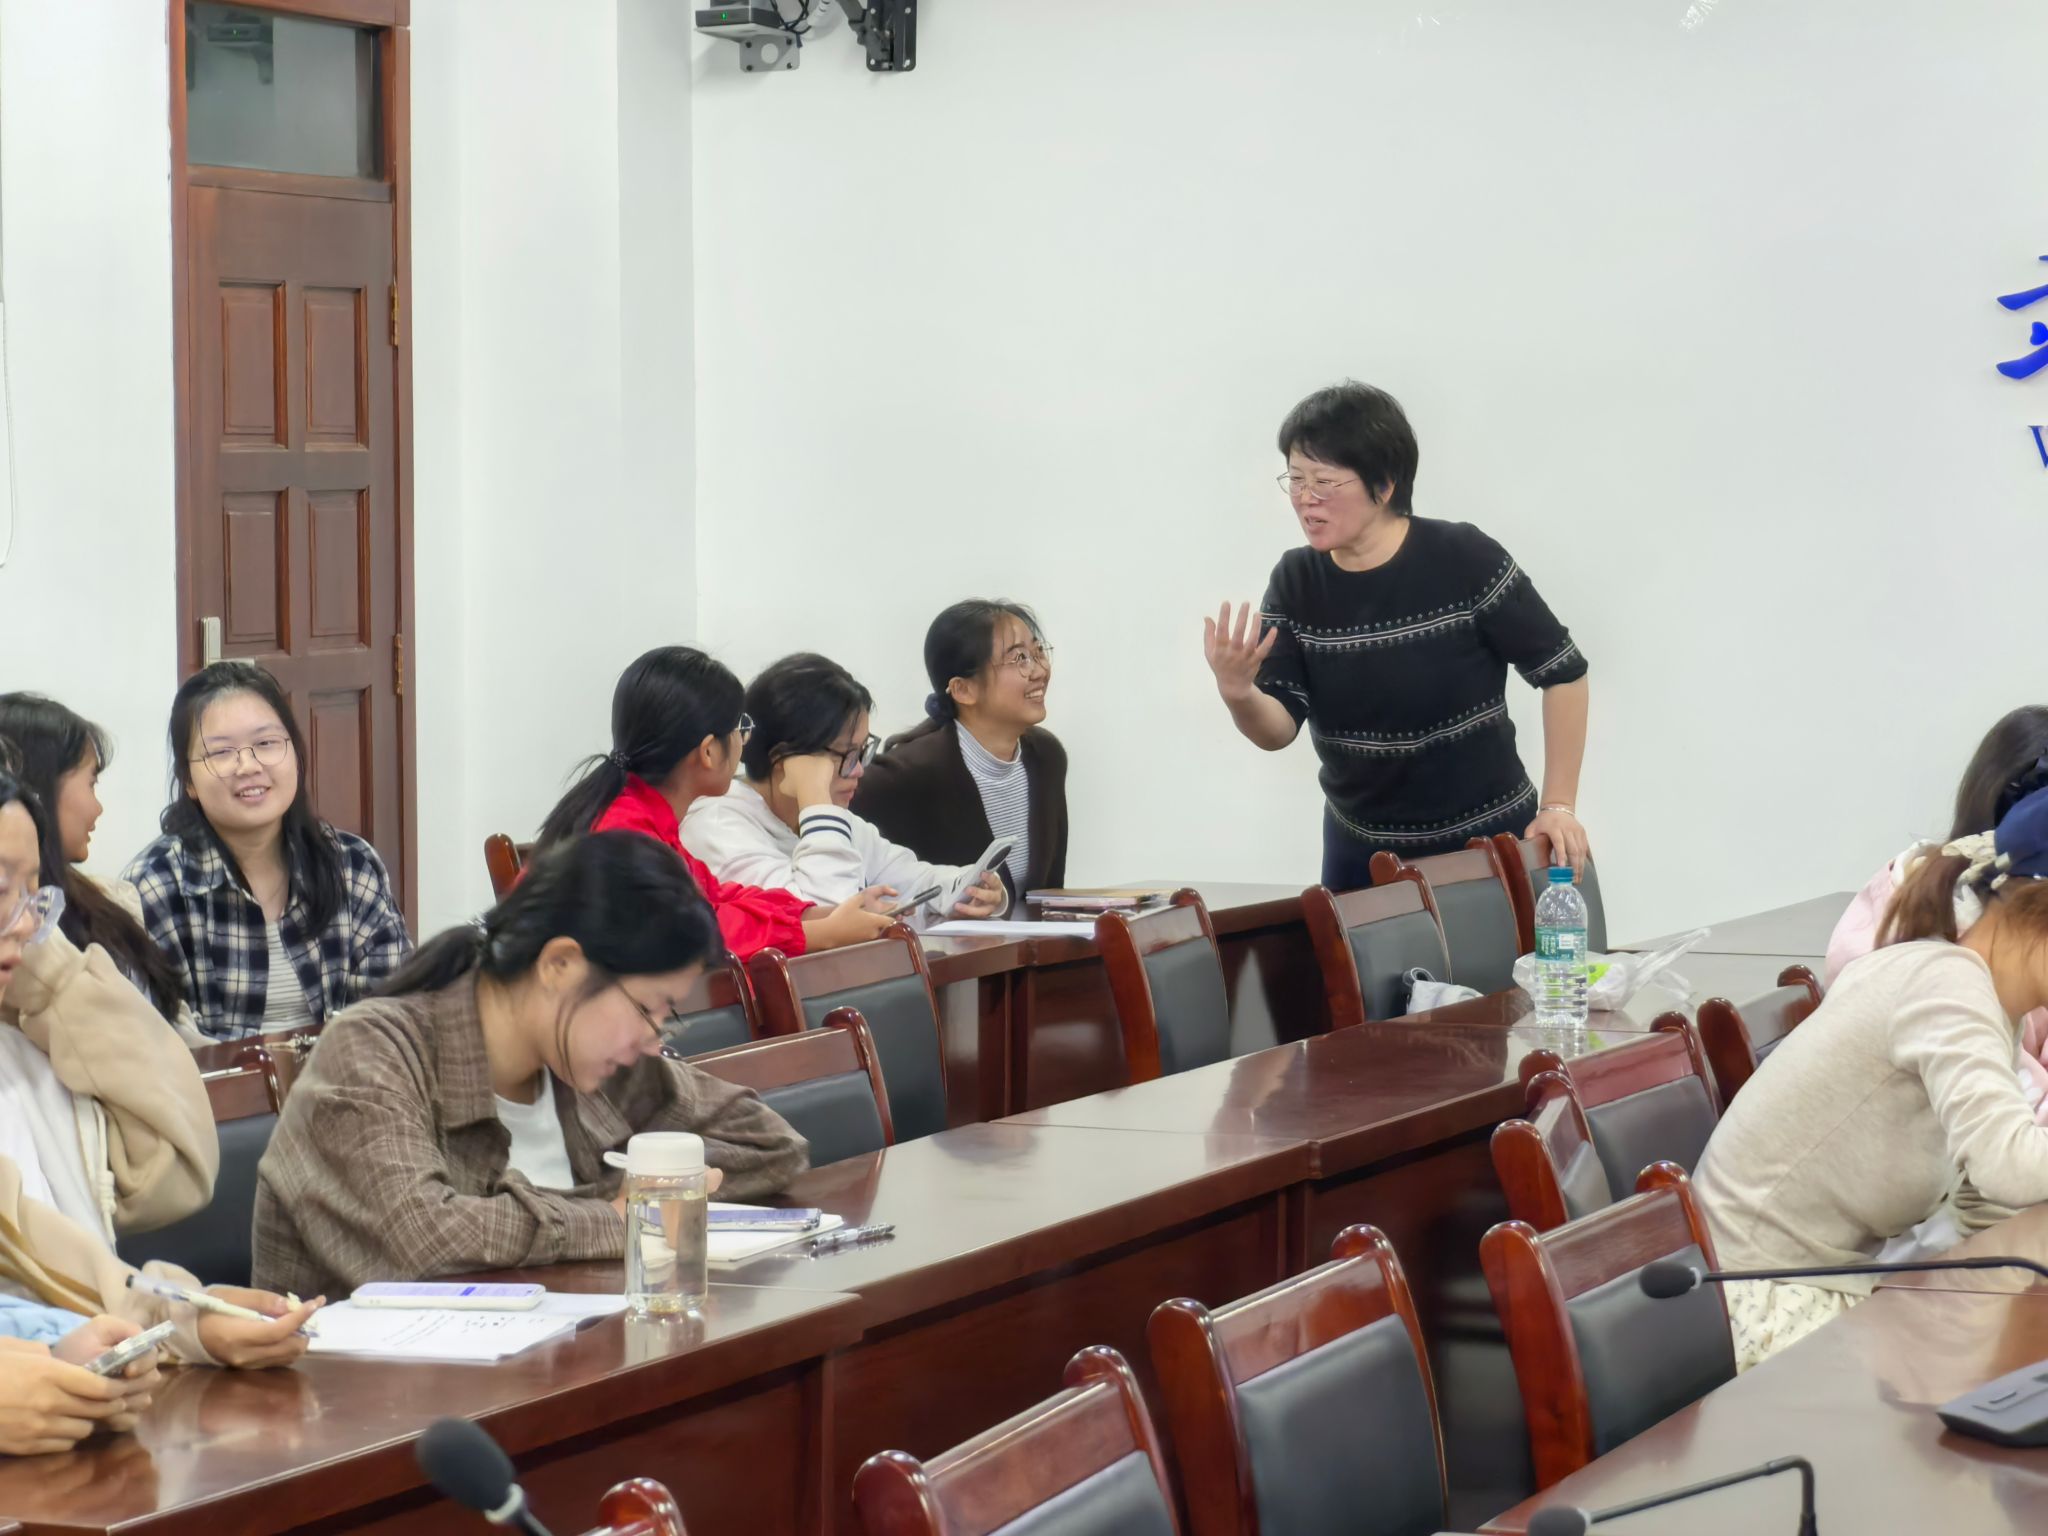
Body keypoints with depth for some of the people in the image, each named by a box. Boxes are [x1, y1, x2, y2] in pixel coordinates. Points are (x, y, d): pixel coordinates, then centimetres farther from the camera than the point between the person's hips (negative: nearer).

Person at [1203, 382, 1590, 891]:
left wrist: (1559, 805, -11)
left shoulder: (1464, 560, -17)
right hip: (1361, 850, 4)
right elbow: (1277, 728, -9)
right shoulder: (1296, 582, -5)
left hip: (1486, 841, -4)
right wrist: (1238, 694, -31)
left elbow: (1563, 672, -9)